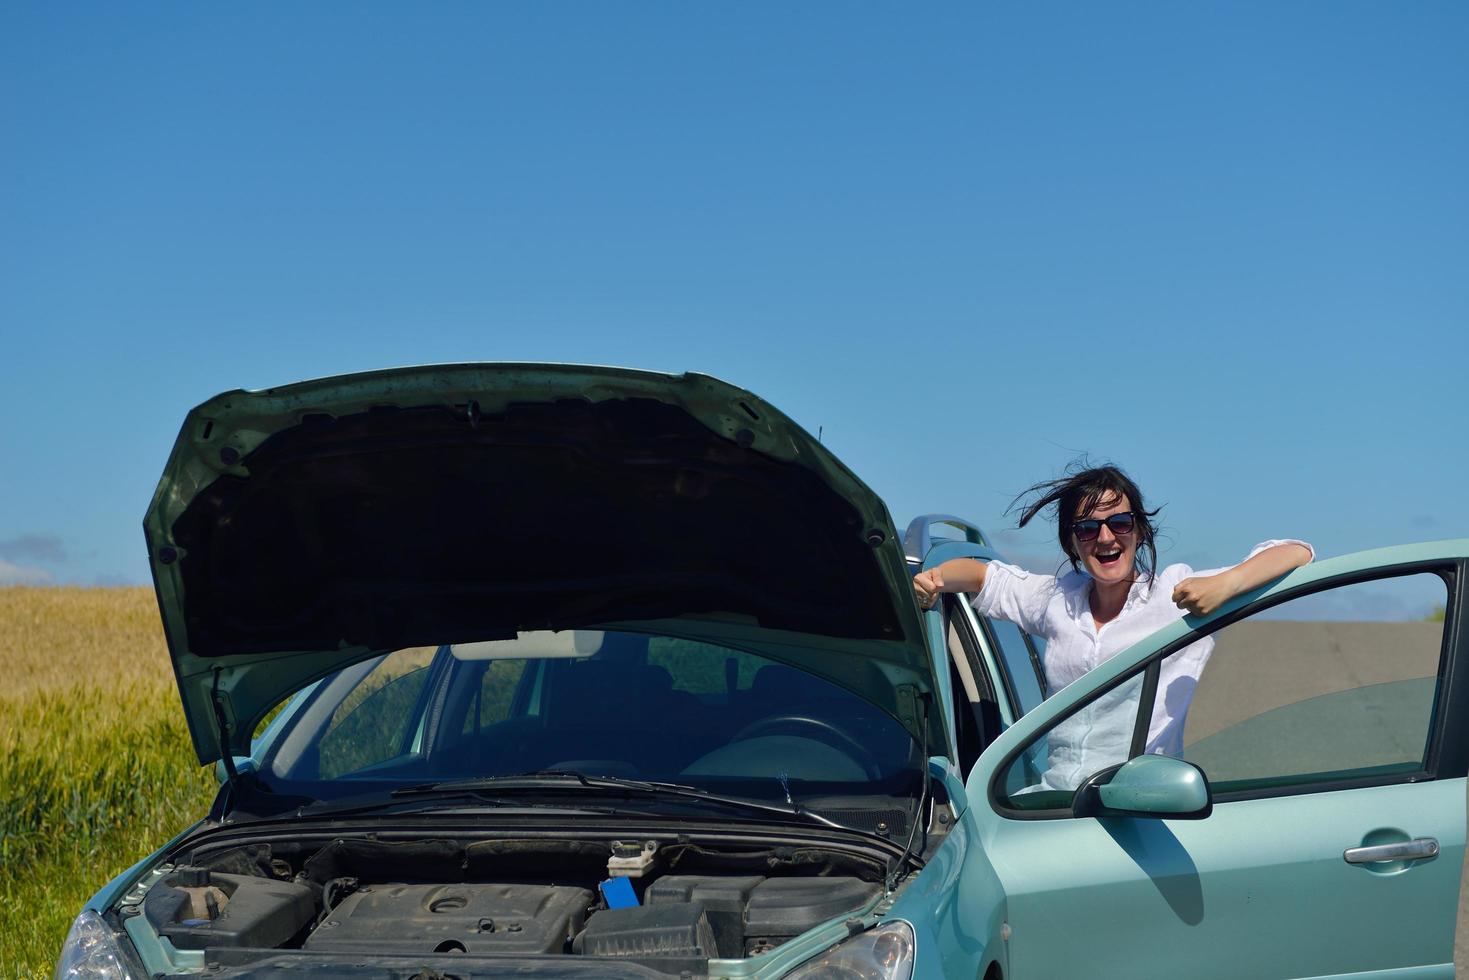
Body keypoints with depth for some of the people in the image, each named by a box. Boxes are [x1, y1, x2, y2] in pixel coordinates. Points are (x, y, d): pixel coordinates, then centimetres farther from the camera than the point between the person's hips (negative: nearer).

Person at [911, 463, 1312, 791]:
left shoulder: (1176, 594, 0)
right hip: (1053, 799, 5)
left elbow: (1296, 554, -6)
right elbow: (983, 575, 33)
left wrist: (1225, 584, -25)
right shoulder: (1058, 599, 16)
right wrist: (934, 580, 11)